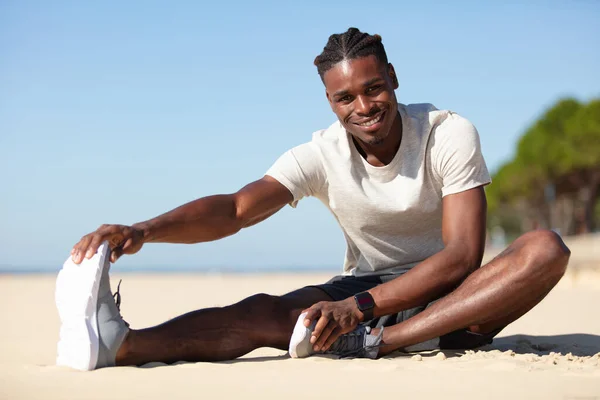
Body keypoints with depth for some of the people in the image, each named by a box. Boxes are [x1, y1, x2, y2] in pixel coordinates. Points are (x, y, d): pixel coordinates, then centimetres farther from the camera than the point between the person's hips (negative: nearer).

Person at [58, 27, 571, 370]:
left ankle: (376, 343, -41)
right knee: (264, 311, -26)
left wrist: (359, 307, -33)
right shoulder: (322, 156, -8)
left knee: (546, 248, -30)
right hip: (367, 290, 1)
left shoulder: (450, 135, -14)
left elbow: (462, 256, -21)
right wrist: (143, 230, -42)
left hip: (451, 296, -1)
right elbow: (235, 208, -21)